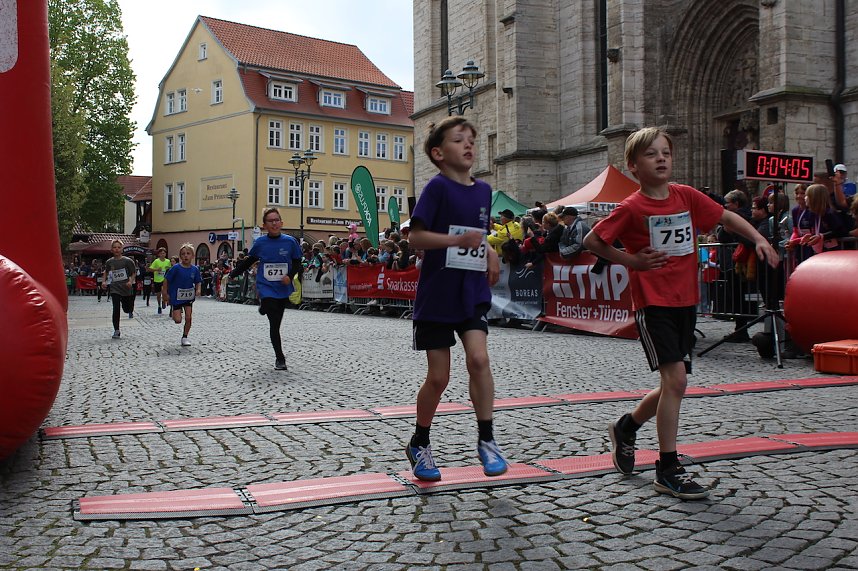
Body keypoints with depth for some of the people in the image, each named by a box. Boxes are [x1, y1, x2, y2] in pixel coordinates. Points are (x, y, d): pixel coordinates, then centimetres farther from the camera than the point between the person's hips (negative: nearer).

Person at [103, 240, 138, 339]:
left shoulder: (128, 261, -6)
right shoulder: (109, 262, 3)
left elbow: (134, 273, 1)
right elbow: (106, 272, 21)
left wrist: (131, 281, -15)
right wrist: (104, 281, 6)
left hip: (126, 288, -1)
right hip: (114, 288, 1)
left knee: (127, 309, 9)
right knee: (116, 309, -10)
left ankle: (130, 311, 50)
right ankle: (116, 330, -1)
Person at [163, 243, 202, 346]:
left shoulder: (195, 269, -5)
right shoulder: (176, 268, -14)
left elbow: (198, 282, 7)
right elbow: (166, 279, -6)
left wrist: (198, 290, -13)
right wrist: (165, 293, -6)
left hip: (188, 296, 3)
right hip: (176, 296, -3)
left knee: (189, 318, -4)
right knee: (178, 320, -5)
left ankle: (184, 337, 14)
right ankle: (172, 311, 32)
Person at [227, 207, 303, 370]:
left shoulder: (290, 241, -2)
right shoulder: (260, 243, -1)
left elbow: (297, 263, 4)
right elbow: (248, 261, 13)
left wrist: (290, 276, -13)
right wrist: (232, 274, 14)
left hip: (283, 289, 1)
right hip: (266, 288, -1)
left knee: (276, 323, 12)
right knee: (274, 323, -8)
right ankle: (280, 358, 2)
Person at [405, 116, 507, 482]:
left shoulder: (483, 190, 8)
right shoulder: (437, 187, -9)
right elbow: (416, 237, -15)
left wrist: (489, 251, 4)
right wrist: (458, 240, -26)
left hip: (473, 293, 4)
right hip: (437, 294, -4)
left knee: (478, 358, -16)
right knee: (438, 377, 2)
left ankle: (486, 440, -1)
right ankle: (419, 443, 25)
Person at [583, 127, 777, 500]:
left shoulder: (687, 197, 5)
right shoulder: (632, 208, -9)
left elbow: (726, 217, 16)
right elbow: (591, 241, -4)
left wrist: (758, 239, 3)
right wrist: (630, 260, -9)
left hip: (685, 301, 6)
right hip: (653, 303, -6)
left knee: (674, 384, 11)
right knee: (675, 378, -14)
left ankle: (625, 428, 36)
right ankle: (668, 470, -3)